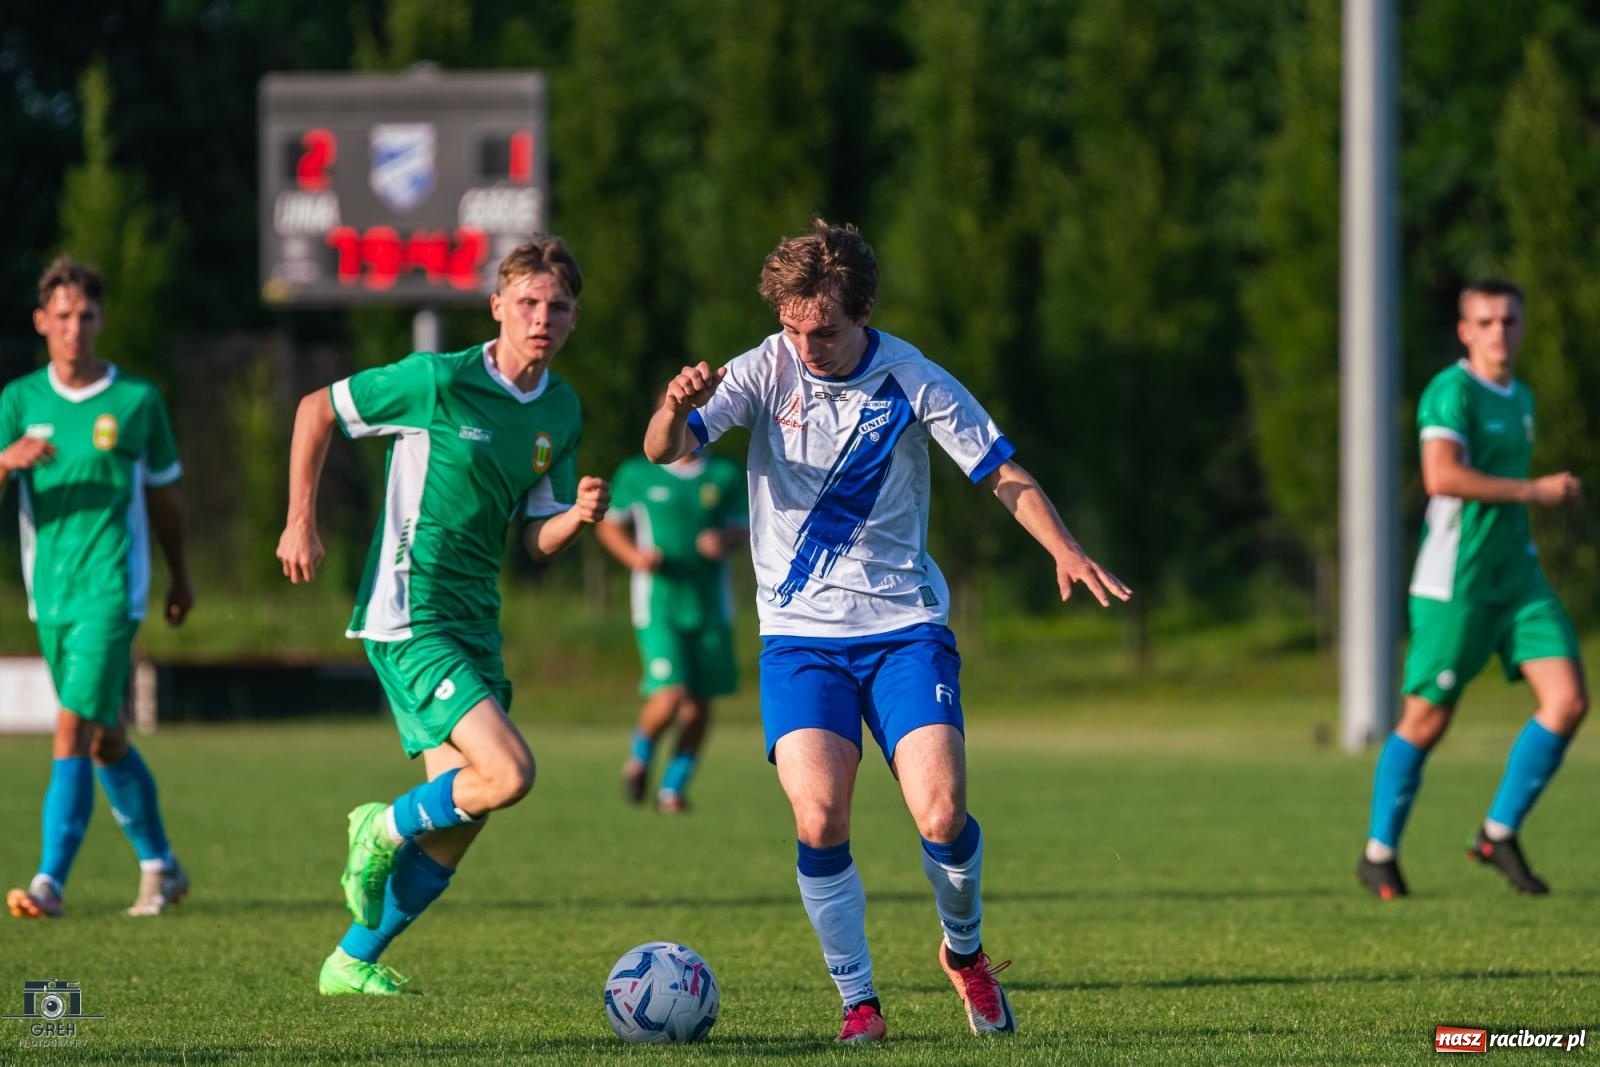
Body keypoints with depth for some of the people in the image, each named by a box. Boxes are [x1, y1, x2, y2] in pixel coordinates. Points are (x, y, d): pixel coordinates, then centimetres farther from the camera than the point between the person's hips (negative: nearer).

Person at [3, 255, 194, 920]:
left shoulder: (138, 400, 1)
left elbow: (164, 495, 11)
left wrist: (180, 579, 18)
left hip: (110, 590, -4)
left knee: (74, 729, -16)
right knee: (105, 740, 14)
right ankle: (159, 866, 30)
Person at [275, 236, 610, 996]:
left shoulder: (561, 412, 8)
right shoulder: (440, 382, -13)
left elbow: (536, 542, 11)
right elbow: (317, 410, -2)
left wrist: (579, 517, -11)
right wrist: (301, 521, -4)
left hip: (474, 622, 8)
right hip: (411, 615, -8)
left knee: (458, 819, 7)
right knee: (508, 773, -21)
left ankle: (354, 960, 21)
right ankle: (386, 830, 5)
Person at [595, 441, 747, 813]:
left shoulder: (725, 475, 7)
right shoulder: (636, 474, 1)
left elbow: (742, 530, 13)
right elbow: (609, 525, 12)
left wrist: (725, 540, -10)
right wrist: (634, 555, -7)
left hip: (710, 606, 3)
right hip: (659, 607, -3)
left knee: (699, 701, 4)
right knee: (669, 696, -16)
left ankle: (674, 784, 22)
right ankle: (639, 754, 15)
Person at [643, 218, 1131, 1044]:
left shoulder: (913, 383, -5)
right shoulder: (766, 371, -5)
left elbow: (1003, 474, -1)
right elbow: (664, 451, -15)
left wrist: (1064, 550, -18)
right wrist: (678, 406, -39)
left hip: (904, 626, 0)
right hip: (799, 633, 0)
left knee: (942, 815, -13)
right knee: (820, 821, -17)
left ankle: (965, 951, 18)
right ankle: (858, 1000, 1)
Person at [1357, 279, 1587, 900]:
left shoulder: (1520, 398, 16)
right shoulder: (1452, 390, -11)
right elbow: (1442, 476, -25)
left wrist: (1557, 495, 16)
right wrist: (1533, 491, -20)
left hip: (1517, 578, 7)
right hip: (1456, 584, -7)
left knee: (1568, 701, -7)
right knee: (1427, 718, -1)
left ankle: (1498, 835, 6)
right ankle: (1379, 854, 14)